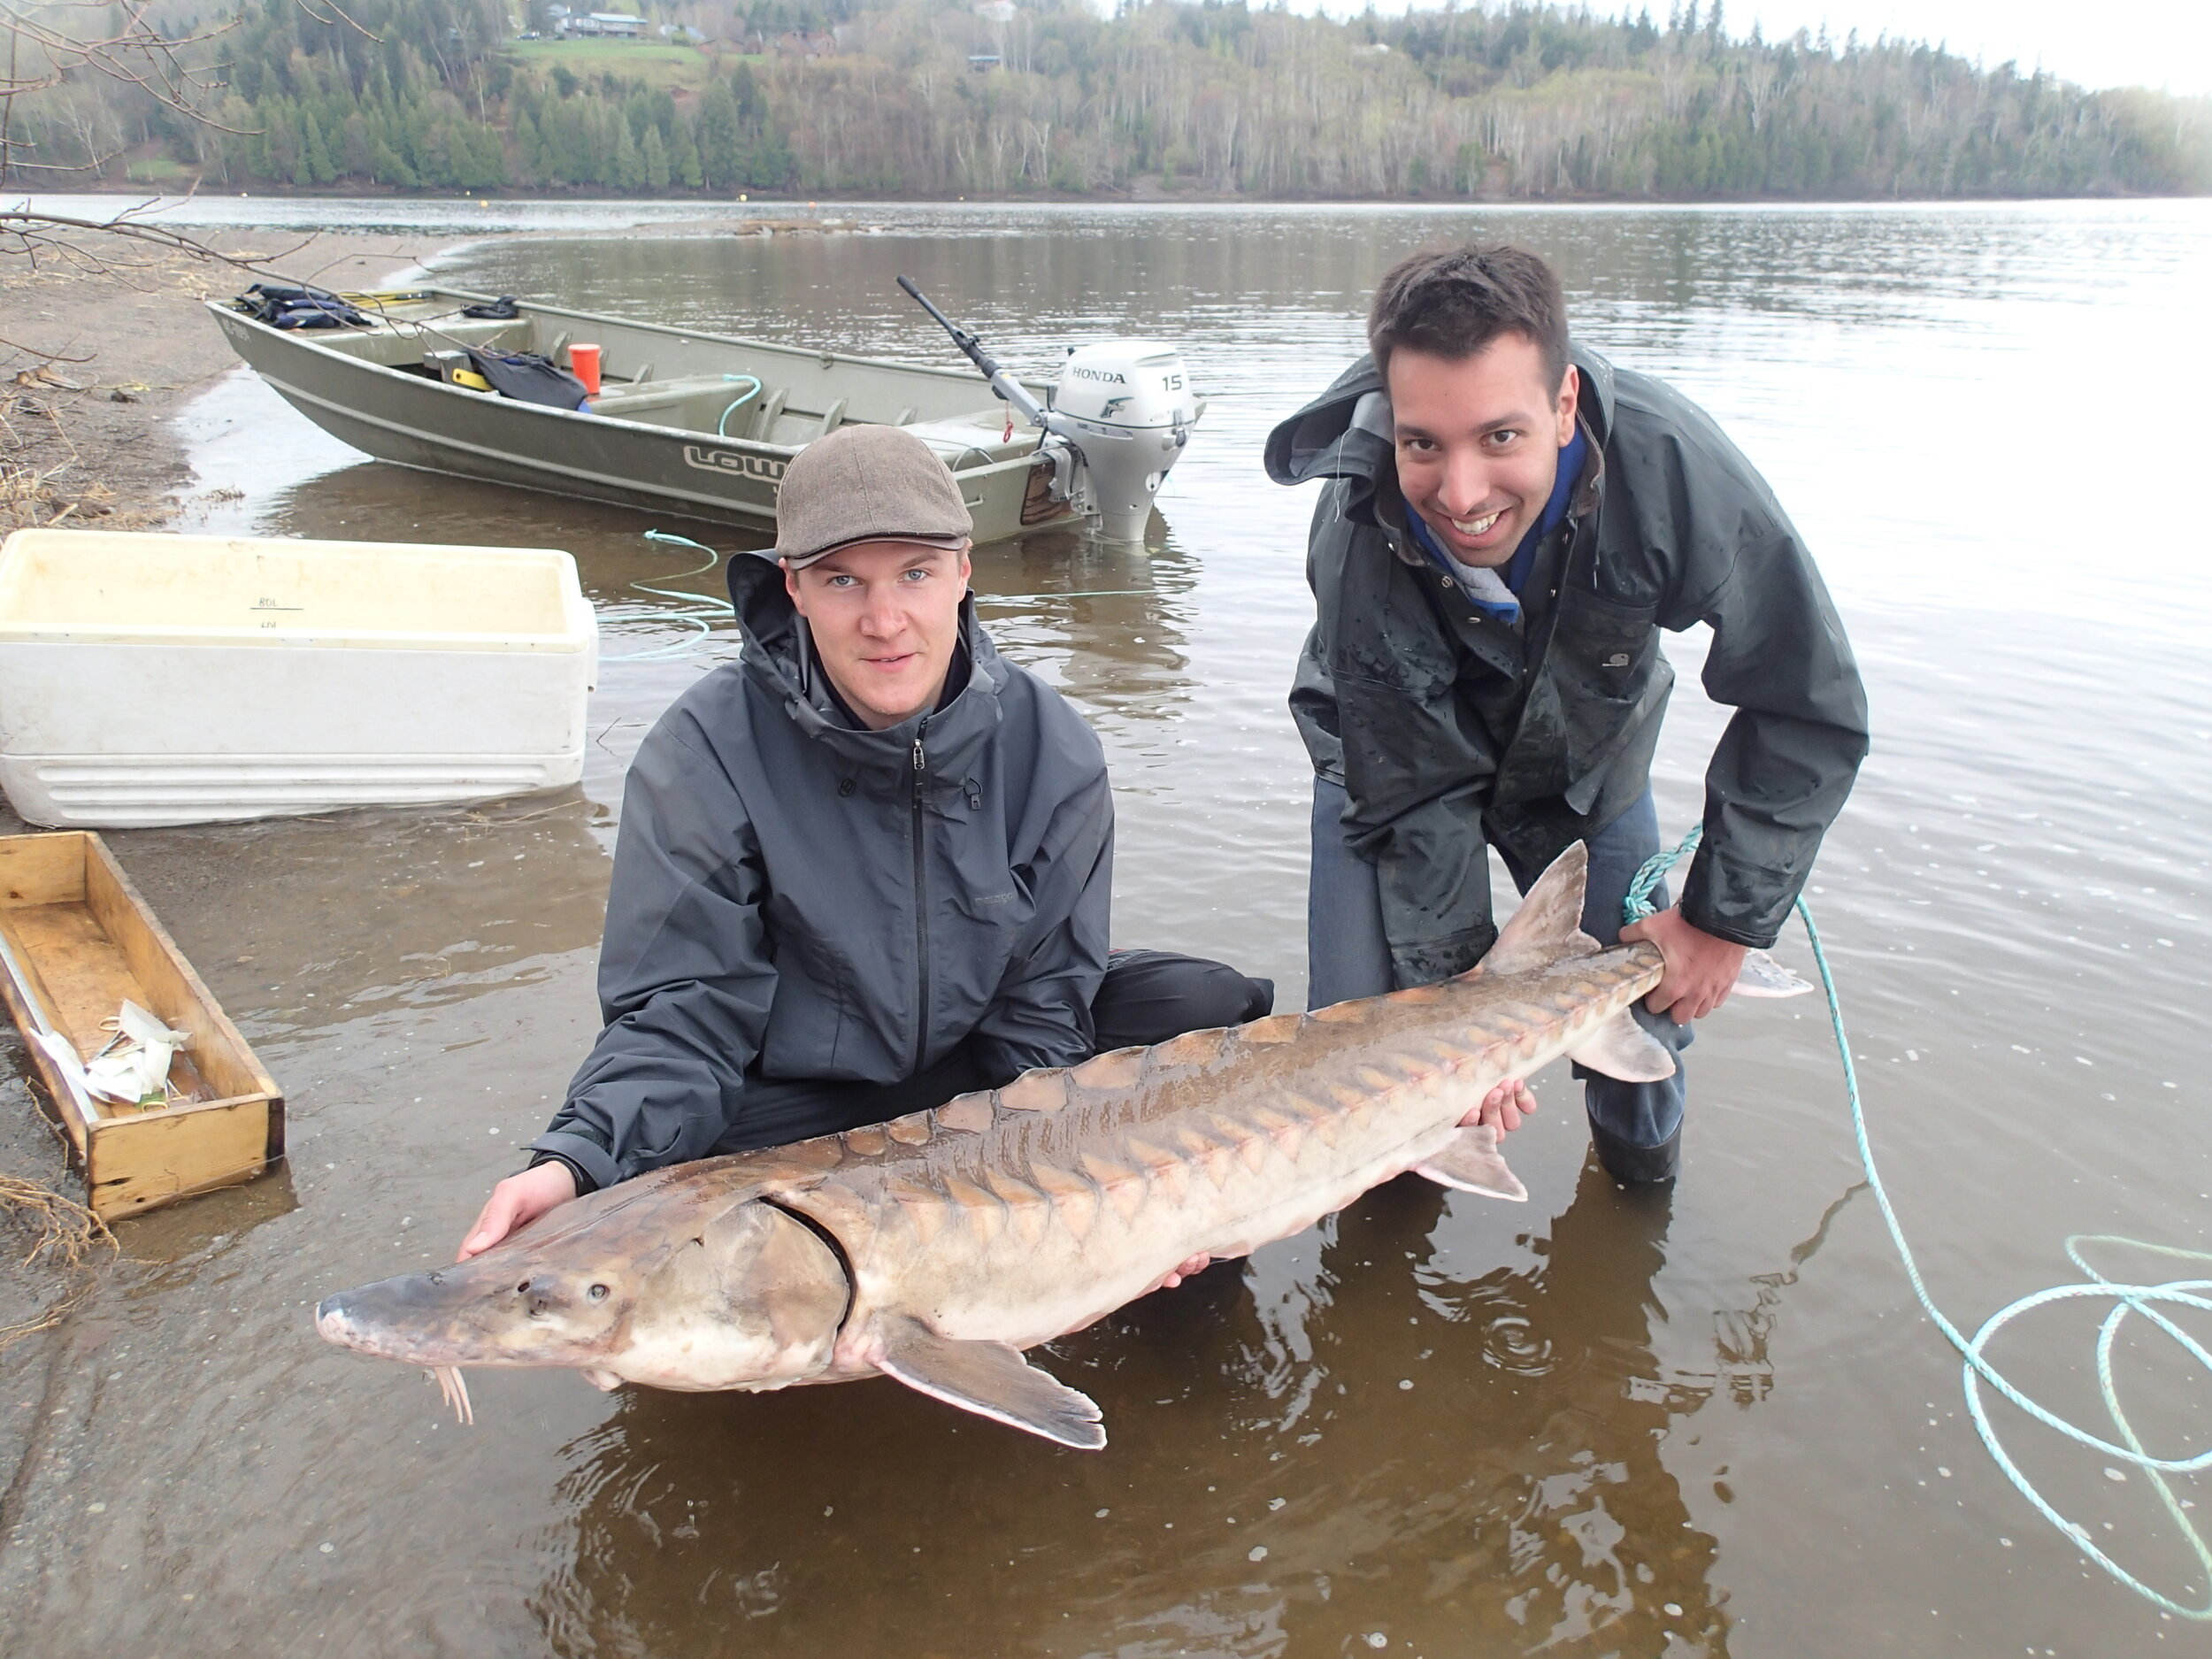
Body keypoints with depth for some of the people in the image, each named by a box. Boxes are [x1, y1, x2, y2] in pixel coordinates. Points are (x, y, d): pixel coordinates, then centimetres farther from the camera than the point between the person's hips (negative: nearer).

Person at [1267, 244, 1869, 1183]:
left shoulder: (1668, 463, -36)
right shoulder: (1358, 542, -37)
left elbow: (1808, 710, -25)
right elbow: (1413, 793, -25)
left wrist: (1725, 919, -23)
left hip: (1583, 759, 2)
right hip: (1391, 753, -1)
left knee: (1645, 1012, 1)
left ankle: (1643, 1169, 37)